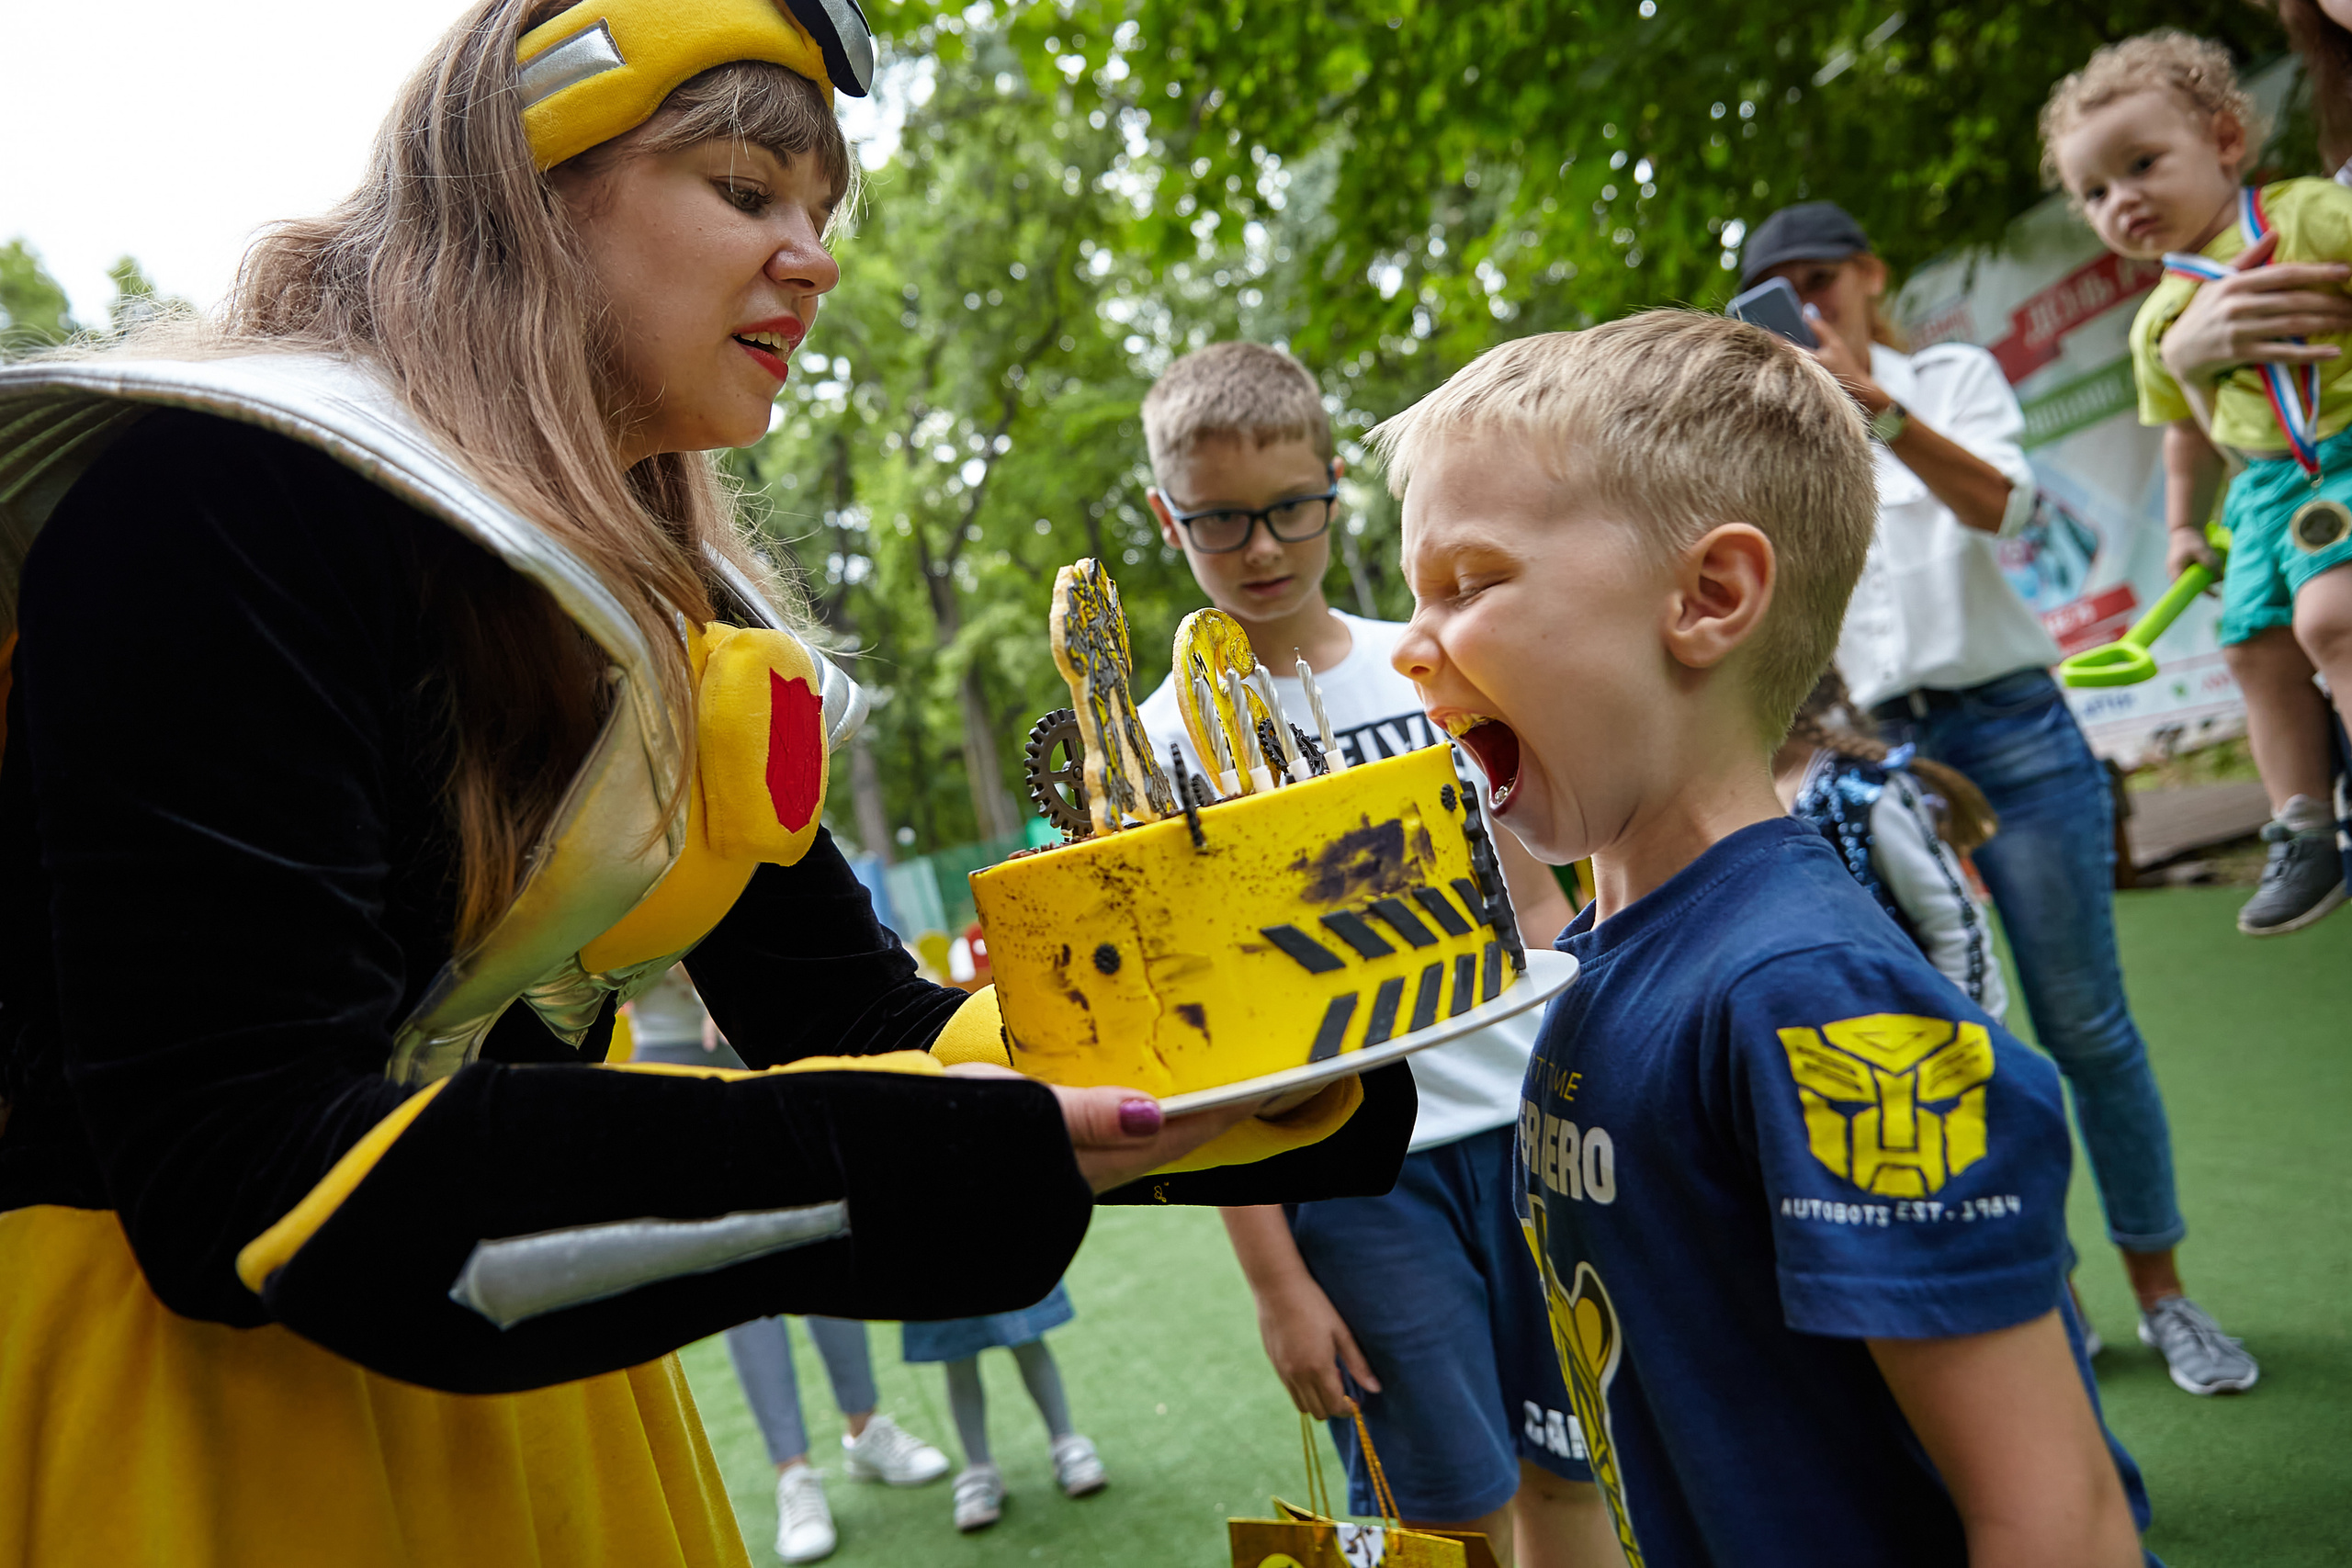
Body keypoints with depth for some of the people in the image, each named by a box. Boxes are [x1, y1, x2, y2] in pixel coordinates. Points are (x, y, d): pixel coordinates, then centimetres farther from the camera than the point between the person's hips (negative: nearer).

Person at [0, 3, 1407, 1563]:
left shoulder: (668, 619, 5)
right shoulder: (226, 503, -19)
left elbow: (856, 1015, 2)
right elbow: (250, 1173, -26)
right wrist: (936, 1167, -30)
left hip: (530, 1386, 8)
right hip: (168, 1399, -7)